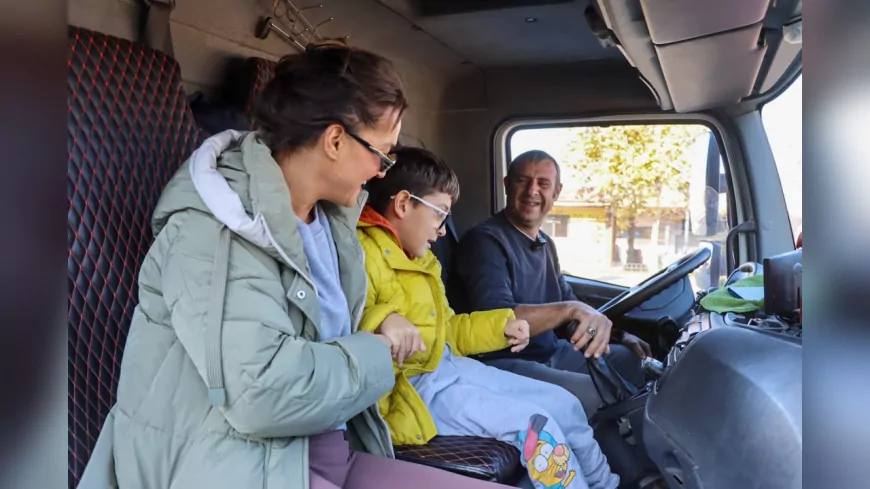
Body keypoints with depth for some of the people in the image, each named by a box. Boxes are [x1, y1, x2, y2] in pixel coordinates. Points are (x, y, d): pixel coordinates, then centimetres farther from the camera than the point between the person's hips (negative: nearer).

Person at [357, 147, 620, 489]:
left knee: (563, 404, 9)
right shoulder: (361, 253, -17)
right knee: (534, 424, -17)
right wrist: (382, 319, -47)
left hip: (447, 368, 10)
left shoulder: (418, 259, 17)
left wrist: (500, 326, 11)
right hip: (408, 386, -10)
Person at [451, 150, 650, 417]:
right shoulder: (486, 240, -14)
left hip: (552, 354, 10)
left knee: (637, 361, 11)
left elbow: (567, 302, 25)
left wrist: (620, 335, 12)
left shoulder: (545, 244, 15)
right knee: (596, 394, -29)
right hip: (504, 362, -9)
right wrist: (570, 309, -39)